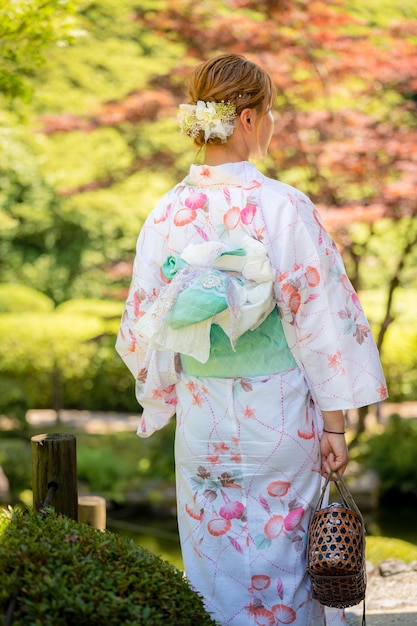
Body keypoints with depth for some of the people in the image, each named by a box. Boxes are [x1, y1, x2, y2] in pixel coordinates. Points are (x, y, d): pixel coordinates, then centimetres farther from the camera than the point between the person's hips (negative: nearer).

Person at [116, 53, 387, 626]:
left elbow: (147, 325, 2)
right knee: (282, 558, 11)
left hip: (203, 420, 3)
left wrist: (168, 398, 18)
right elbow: (319, 321, -14)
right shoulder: (285, 208, -16)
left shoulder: (167, 214, -5)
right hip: (280, 418, -3)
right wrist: (335, 425, -7)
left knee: (217, 565, 15)